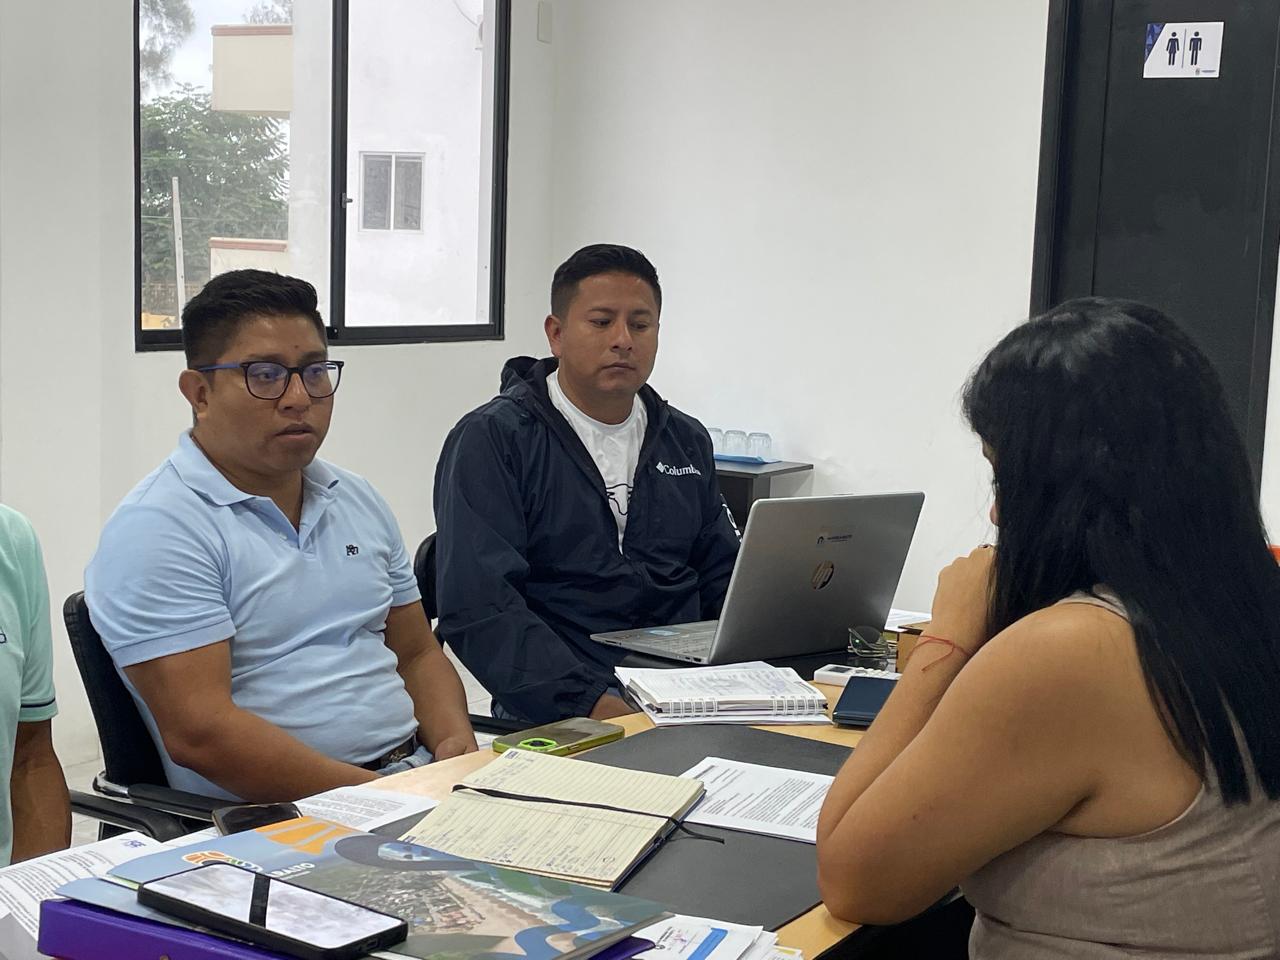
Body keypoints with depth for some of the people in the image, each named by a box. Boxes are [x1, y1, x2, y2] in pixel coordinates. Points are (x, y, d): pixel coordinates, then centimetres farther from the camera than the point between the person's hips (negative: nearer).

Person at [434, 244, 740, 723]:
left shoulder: (687, 440, 18)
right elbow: (479, 608, -13)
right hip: (553, 715, -5)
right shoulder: (490, 440, -2)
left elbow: (724, 577, 21)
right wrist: (594, 702, -23)